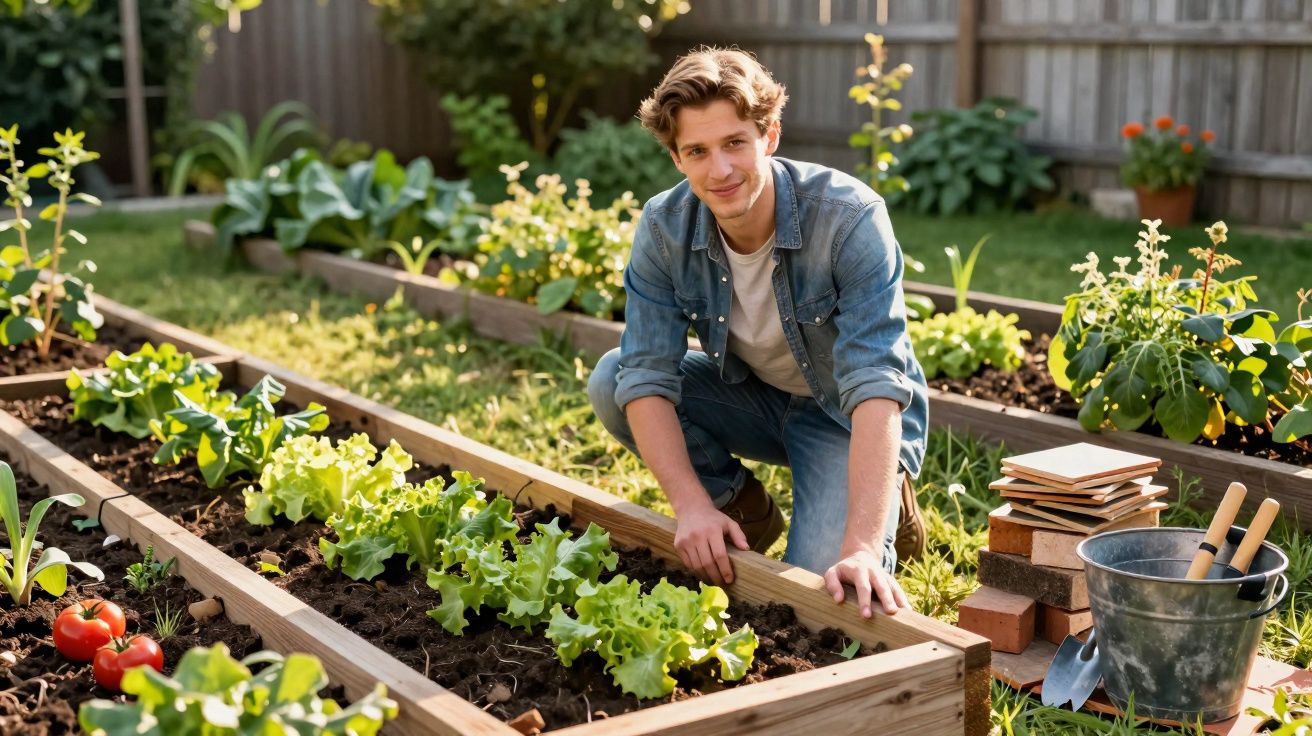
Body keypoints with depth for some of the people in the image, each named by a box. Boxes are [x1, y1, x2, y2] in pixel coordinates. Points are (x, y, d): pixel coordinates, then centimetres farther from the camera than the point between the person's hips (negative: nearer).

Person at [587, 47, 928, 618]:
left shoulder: (850, 217, -30)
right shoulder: (663, 228, -18)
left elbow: (876, 384, -37)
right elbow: (648, 377, -21)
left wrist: (862, 548, -46)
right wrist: (692, 506, -34)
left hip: (845, 419, -4)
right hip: (752, 396, 4)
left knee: (822, 586, -25)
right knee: (610, 381, -18)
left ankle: (887, 500, 9)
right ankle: (745, 509, 2)